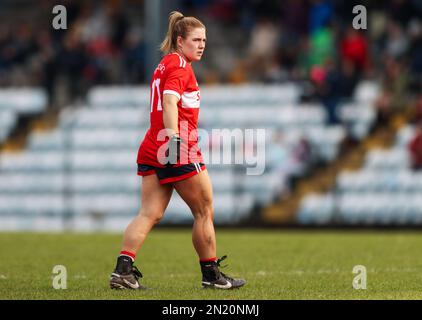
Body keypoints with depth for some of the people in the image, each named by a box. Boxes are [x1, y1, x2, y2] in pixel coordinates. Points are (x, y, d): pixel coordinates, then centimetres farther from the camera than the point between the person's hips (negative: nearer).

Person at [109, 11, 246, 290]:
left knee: (150, 214, 1)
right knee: (204, 212, 5)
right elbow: (170, 101, -24)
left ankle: (123, 269, -13)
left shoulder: (165, 64, 19)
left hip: (152, 151, 9)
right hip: (181, 152, -9)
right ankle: (211, 275, 14)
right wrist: (173, 138, -35)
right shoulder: (180, 66, -10)